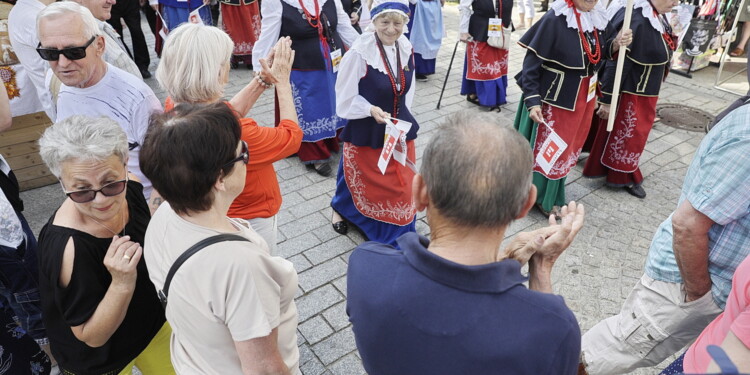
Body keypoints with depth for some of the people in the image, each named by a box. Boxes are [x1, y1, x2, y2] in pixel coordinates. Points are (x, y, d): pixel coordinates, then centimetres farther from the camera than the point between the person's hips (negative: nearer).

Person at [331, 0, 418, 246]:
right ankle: (341, 208, 48)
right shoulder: (359, 53, -23)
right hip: (366, 131, -5)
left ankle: (396, 229, 36)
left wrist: (401, 119, 9)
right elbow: (346, 97, -15)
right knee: (366, 179, 16)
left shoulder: (406, 49, -3)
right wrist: (371, 110, -28)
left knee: (401, 182, 13)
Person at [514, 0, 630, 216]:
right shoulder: (554, 19, -20)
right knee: (545, 147, 5)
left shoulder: (599, 18, 0)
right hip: (555, 98, -7)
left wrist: (616, 44, -10)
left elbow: (600, 54, 12)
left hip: (583, 99, 7)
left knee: (564, 147, 18)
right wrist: (532, 100, -26)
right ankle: (535, 195, 26)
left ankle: (548, 197, 36)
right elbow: (532, 62, -20)